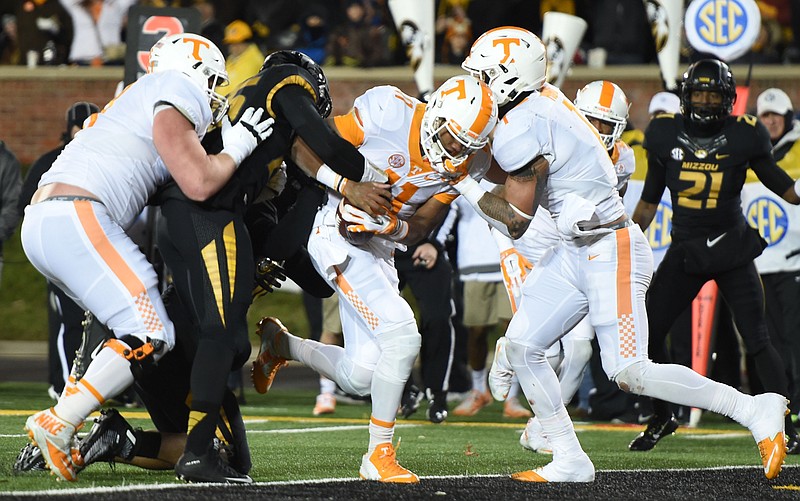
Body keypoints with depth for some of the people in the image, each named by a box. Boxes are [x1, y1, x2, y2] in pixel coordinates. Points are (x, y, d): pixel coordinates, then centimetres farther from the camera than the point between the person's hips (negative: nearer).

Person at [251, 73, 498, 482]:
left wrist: (393, 226, -21)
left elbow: (421, 227, -1)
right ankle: (379, 455, -8)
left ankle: (279, 344, 34)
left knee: (361, 378, 5)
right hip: (337, 233, -7)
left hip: (378, 248, 7)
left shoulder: (466, 163, -4)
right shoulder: (389, 111, -22)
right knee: (402, 334, -21)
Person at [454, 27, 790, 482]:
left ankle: (756, 411, -6)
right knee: (520, 347, 5)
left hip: (610, 253, -10)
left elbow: (515, 222, -14)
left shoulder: (519, 130, -19)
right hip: (577, 253, 10)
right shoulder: (545, 99, 9)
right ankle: (570, 462, 9)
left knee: (629, 372, -15)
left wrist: (463, 184, -4)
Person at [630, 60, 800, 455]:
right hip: (685, 251, 3)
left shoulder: (744, 136, -9)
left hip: (731, 247, -3)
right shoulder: (665, 135, -2)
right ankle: (661, 418, 20)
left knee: (757, 341, -7)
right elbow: (650, 196, 9)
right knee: (647, 334, 1)